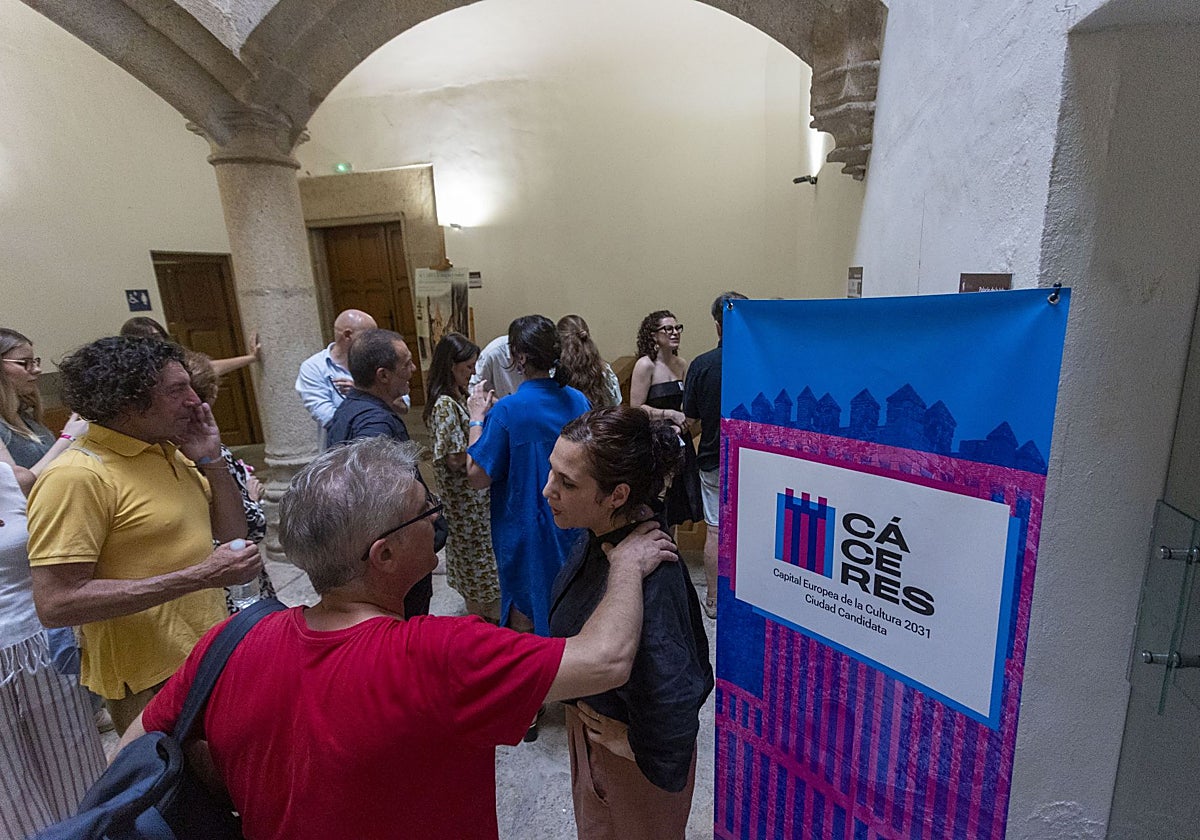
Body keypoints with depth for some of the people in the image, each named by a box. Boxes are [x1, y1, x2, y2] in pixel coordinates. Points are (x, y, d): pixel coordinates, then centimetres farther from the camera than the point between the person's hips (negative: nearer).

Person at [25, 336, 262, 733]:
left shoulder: (171, 451, 3)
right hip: (154, 685, -7)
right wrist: (198, 576, -26)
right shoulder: (76, 477, -20)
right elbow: (55, 604, -24)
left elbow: (232, 533, 7)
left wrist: (211, 461, -6)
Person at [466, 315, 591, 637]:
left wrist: (477, 418, -6)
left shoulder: (507, 411, -22)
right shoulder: (578, 400, -5)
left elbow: (478, 477, -16)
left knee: (524, 619, 15)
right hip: (573, 527, 6)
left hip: (526, 533, -5)